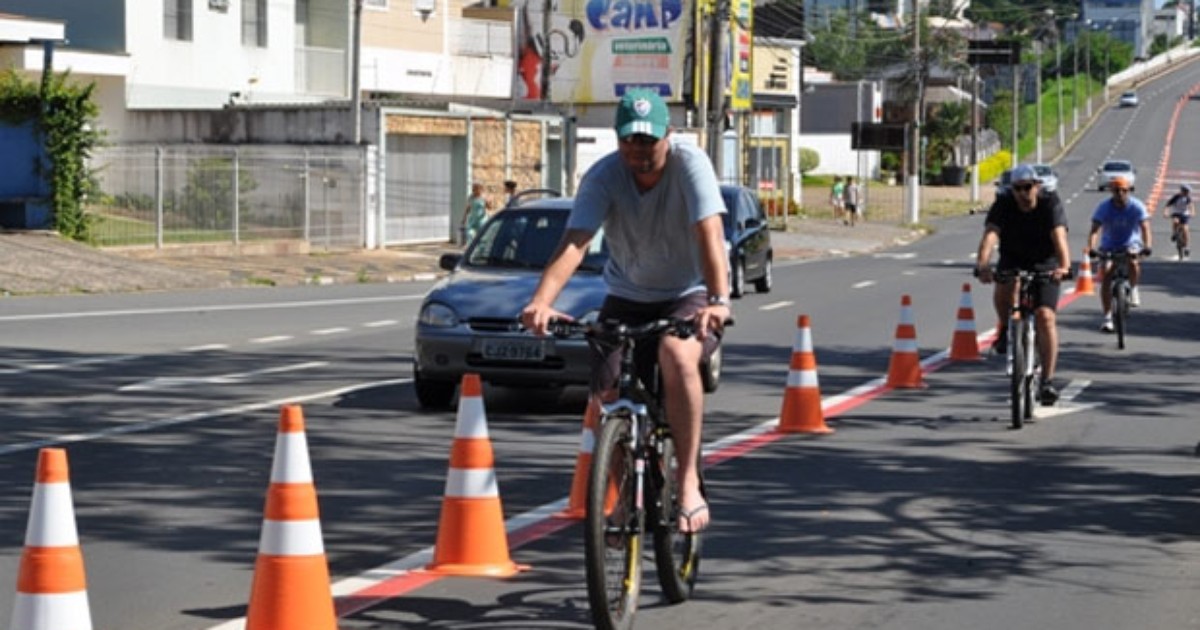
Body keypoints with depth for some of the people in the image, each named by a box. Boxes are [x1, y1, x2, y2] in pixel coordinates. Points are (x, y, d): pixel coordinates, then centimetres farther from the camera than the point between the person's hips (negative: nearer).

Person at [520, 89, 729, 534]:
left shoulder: (690, 165, -21)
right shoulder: (604, 176, -16)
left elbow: (710, 235, -34)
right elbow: (574, 243, -29)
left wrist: (718, 301, -50)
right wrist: (542, 300, -47)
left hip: (689, 296, -3)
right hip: (627, 298, 3)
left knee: (677, 355, -34)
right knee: (608, 394, -13)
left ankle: (689, 482, -27)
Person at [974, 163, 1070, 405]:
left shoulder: (1051, 204, -19)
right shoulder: (1003, 204, -16)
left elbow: (1059, 237, -35)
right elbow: (990, 235, -31)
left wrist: (1064, 266, -53)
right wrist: (982, 264, -50)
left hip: (1044, 266, -1)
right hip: (1012, 262, 1)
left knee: (1045, 317, -16)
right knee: (1005, 290, -33)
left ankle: (1048, 380, -10)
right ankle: (1005, 330, -3)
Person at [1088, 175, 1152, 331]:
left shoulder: (1137, 206, -17)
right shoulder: (1104, 207, -17)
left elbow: (1145, 227, -25)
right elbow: (1095, 229, -24)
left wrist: (1146, 246, -43)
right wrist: (1091, 248, -42)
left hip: (1131, 244, -1)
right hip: (1109, 246, 1)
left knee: (1133, 263, -32)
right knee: (1106, 276, -15)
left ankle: (1133, 289, 0)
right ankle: (1107, 317, -8)